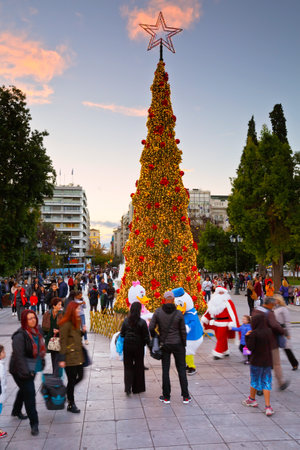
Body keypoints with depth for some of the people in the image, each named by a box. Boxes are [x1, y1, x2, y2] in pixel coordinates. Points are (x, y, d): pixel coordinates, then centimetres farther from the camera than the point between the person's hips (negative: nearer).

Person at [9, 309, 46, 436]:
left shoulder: (37, 330, 0)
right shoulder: (20, 335, -25)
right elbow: (19, 356, -26)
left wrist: (42, 362, 16)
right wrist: (25, 372, -27)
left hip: (33, 369, 8)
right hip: (21, 371, -8)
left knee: (24, 390, 25)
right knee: (29, 394, -7)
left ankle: (16, 410, 49)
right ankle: (34, 423, 5)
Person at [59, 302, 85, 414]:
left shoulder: (76, 322, 11)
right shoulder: (66, 324, -17)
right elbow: (63, 342, -18)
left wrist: (82, 332, 3)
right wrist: (62, 359, -18)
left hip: (78, 355, 8)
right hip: (69, 357, -8)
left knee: (80, 376, 12)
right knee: (72, 380, 3)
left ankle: (68, 391, 35)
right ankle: (71, 405, 19)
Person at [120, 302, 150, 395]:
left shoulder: (126, 320, -5)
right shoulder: (142, 322, -16)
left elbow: (122, 334, 2)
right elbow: (146, 337, -11)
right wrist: (148, 345, 4)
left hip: (127, 346, 2)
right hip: (138, 347, -2)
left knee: (128, 366, 12)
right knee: (138, 367, 14)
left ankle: (128, 387, -1)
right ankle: (137, 388, 24)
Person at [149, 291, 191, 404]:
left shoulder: (158, 312, -9)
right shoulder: (179, 314, -11)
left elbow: (151, 328, -9)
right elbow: (183, 331, -6)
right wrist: (184, 344, 8)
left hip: (164, 345, 1)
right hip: (177, 344, -1)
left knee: (165, 370, 10)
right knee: (181, 369, 10)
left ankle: (166, 397, 16)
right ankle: (185, 396, 14)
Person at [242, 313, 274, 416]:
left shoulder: (254, 333, -19)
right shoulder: (269, 331, -1)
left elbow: (250, 347, -19)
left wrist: (247, 337, -8)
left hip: (256, 361, -4)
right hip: (267, 361, 5)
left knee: (255, 380, 14)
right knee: (266, 382, 9)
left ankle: (252, 399, 34)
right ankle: (268, 406, 3)